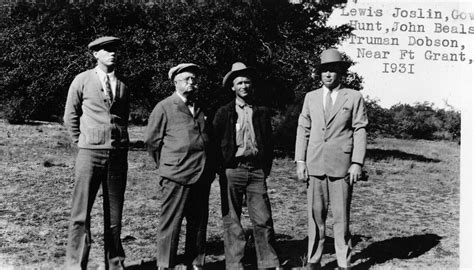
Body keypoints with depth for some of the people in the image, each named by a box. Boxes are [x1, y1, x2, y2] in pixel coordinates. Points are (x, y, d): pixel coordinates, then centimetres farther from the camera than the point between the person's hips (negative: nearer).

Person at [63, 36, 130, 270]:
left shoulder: (123, 87, 12)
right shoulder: (82, 81, 4)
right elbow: (70, 116, 10)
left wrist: (121, 144, 13)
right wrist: (81, 142, 8)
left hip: (118, 154, 3)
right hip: (91, 153, -3)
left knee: (114, 214, 7)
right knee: (81, 213, -4)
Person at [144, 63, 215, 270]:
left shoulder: (201, 109, 16)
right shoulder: (164, 107, 0)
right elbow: (152, 140, 2)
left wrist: (210, 168, 14)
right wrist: (167, 165, 7)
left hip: (203, 176, 5)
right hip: (177, 176, -5)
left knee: (199, 222, 11)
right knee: (171, 222, -2)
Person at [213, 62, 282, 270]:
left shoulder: (262, 112, 11)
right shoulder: (223, 113, 3)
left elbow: (269, 143, 15)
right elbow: (214, 143, 3)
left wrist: (265, 169, 7)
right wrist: (222, 169, -1)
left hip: (256, 170, 2)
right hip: (232, 171, -2)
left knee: (263, 219, 0)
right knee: (232, 221, 3)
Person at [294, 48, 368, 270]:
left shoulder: (353, 97, 4)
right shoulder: (311, 97, 12)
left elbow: (360, 131, 1)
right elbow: (303, 130, 11)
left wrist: (357, 163, -7)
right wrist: (300, 161, 3)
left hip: (342, 166, -2)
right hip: (315, 165, 3)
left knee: (341, 216, 1)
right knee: (315, 214, 6)